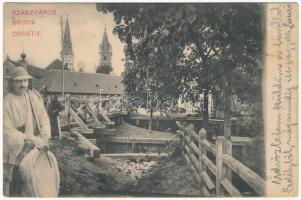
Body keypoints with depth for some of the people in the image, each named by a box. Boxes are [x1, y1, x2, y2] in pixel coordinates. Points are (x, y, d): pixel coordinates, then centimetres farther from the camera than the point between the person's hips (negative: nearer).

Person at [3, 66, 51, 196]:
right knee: (15, 187, 4)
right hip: (16, 150, -4)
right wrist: (32, 139, -23)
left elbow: (43, 117, 2)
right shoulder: (7, 102, -12)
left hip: (35, 148, 4)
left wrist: (45, 136, -15)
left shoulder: (35, 96, 0)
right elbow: (8, 131, -16)